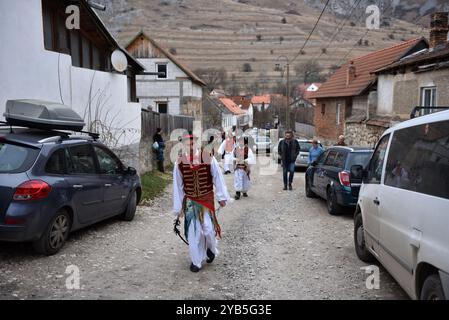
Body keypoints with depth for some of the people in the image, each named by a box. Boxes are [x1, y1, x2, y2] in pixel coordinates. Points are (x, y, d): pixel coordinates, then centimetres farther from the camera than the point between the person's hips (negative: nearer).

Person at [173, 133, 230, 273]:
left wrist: (222, 197, 1)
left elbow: (218, 178, -2)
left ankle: (211, 249, 30)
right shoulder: (180, 163, -8)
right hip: (190, 201, 1)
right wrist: (178, 208, 4)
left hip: (207, 199, -1)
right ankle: (196, 261, 22)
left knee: (208, 228, -4)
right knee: (193, 232, 4)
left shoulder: (208, 158, -12)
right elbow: (177, 186, 0)